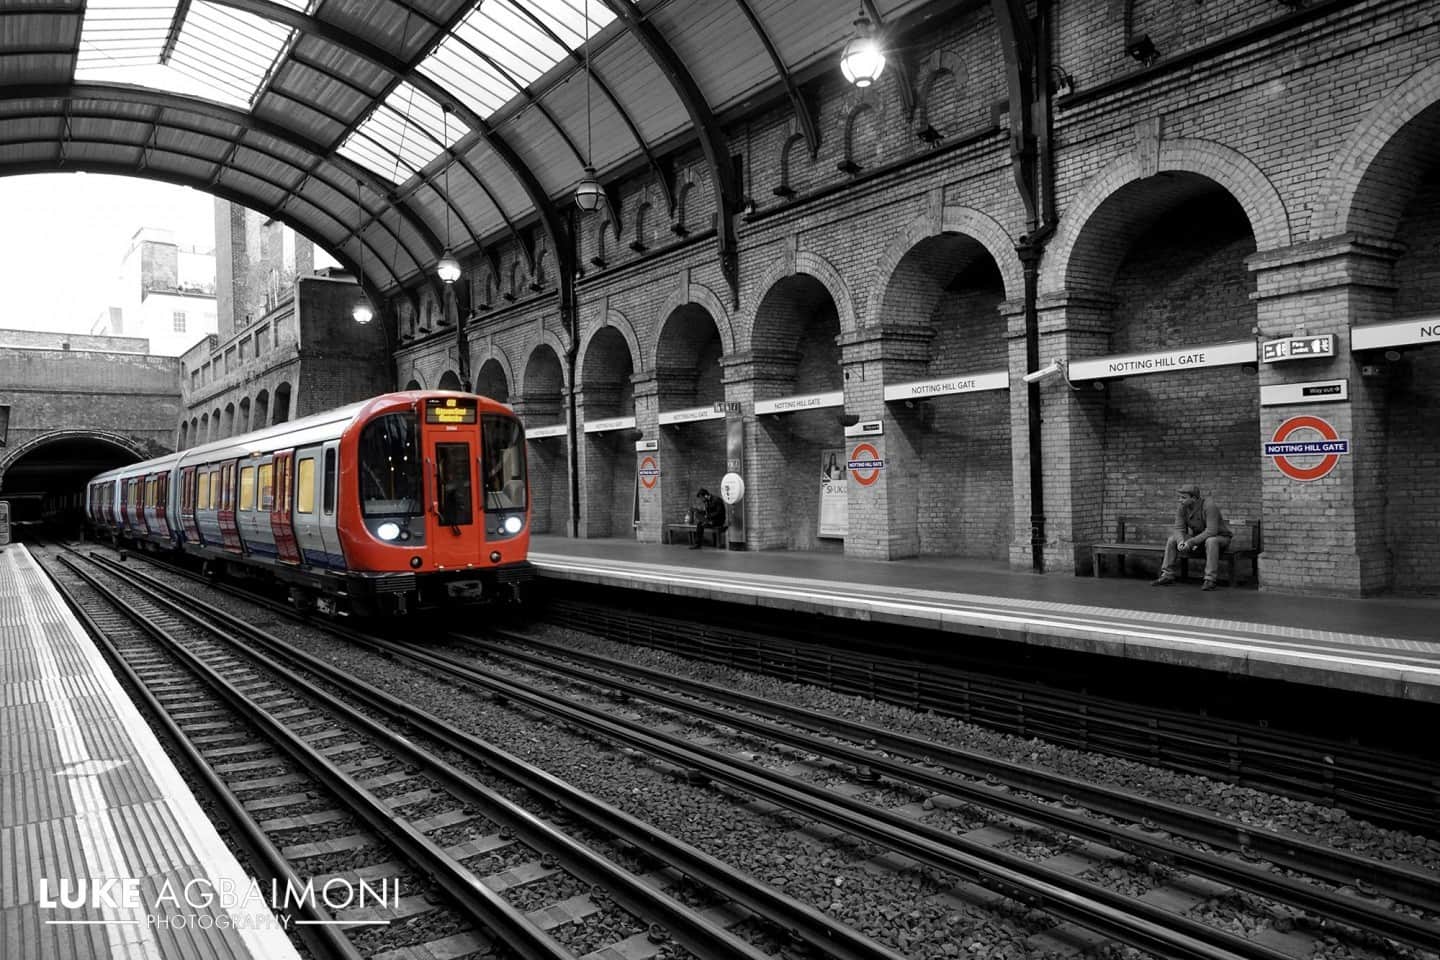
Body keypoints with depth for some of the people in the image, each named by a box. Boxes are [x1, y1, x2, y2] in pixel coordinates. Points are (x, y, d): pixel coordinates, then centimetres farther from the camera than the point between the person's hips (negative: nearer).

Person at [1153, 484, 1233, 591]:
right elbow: (1179, 529, -13)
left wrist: (1190, 542, -39)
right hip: (1199, 538, 6)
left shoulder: (1209, 506, -31)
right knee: (1172, 540, -10)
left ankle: (1210, 580, -35)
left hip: (1219, 537, -6)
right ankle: (1167, 576, -10)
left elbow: (1211, 531, -37)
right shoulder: (1181, 508, -11)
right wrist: (1181, 542, -35)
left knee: (1210, 541, -40)